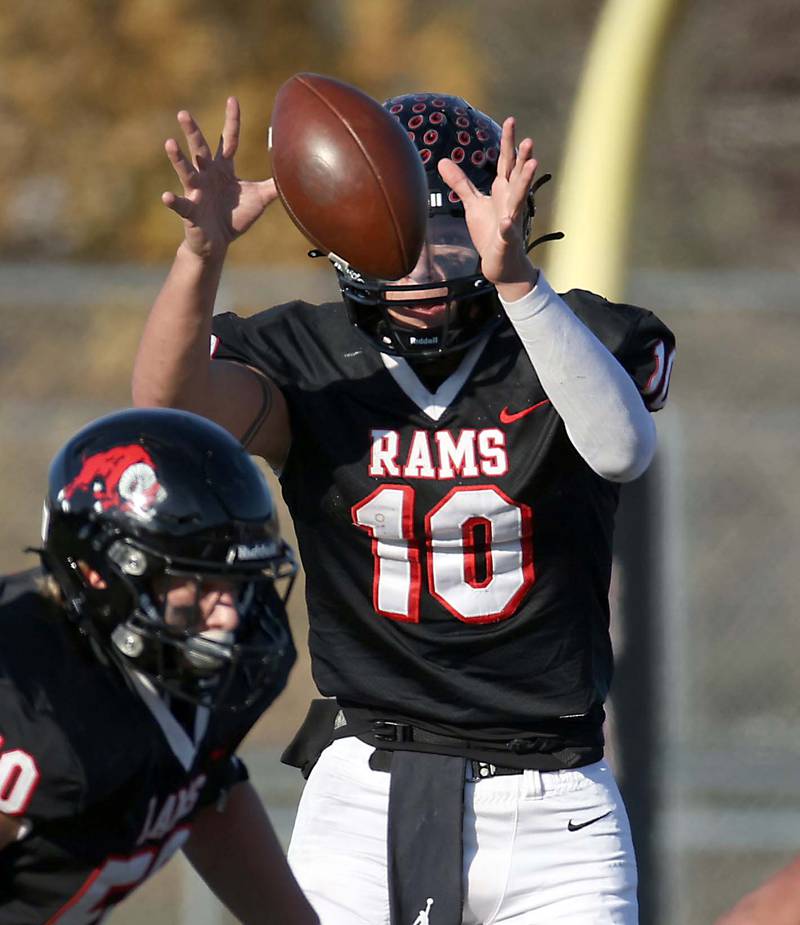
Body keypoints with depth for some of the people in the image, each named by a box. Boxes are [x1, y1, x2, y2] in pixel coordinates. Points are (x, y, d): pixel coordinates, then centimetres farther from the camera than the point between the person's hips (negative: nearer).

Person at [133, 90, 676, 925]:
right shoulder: (306, 364, 0)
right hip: (369, 799, 0)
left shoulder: (580, 341, -3)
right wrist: (203, 249, -38)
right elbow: (169, 399, -20)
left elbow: (622, 447, -26)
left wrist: (513, 278, -40)